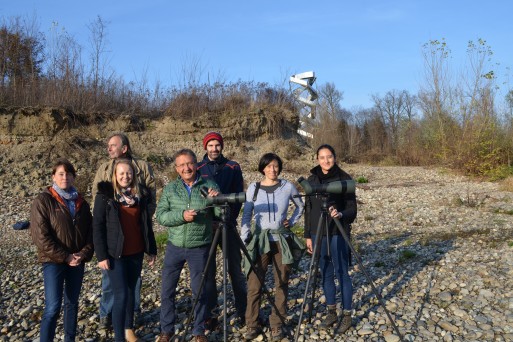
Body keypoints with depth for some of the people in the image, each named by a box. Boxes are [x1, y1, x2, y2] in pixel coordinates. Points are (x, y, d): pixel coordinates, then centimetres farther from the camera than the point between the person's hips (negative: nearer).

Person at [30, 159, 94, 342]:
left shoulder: (81, 203, 7)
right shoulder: (43, 201, -7)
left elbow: (90, 231, 9)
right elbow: (40, 235, -13)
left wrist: (84, 254, -8)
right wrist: (65, 257, -16)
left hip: (77, 261, 5)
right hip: (53, 261, -5)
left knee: (72, 303, 14)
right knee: (53, 307, -7)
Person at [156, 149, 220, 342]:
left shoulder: (209, 185, -3)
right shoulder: (170, 189, 1)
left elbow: (222, 215, -5)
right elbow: (161, 216, -7)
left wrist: (217, 200, -24)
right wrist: (182, 215, -23)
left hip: (199, 248, -1)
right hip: (174, 247, 2)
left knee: (200, 291, 9)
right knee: (167, 290, 9)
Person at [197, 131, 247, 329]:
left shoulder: (233, 167, 5)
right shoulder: (198, 169, 5)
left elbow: (238, 196, 1)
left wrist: (227, 219, -10)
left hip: (228, 224, 0)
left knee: (235, 268, 3)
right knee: (208, 271, 3)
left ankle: (243, 310, 14)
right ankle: (209, 314, 12)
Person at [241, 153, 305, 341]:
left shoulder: (288, 187, -2)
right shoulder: (253, 188, -2)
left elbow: (301, 206, 15)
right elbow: (247, 215, 2)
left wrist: (292, 222, 2)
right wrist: (244, 239, -4)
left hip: (282, 241, 0)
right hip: (260, 241, 0)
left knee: (281, 284, 7)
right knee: (254, 285, 0)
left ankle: (277, 325, 20)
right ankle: (252, 325, 15)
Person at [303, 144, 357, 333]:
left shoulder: (344, 179, -6)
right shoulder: (312, 179, 6)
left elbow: (352, 209, -7)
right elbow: (308, 209, 10)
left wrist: (340, 214, -29)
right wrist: (308, 235, 8)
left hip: (338, 234, -4)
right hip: (318, 233, 4)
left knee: (342, 274, 2)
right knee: (325, 274, 12)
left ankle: (347, 315, 16)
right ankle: (331, 312, 26)